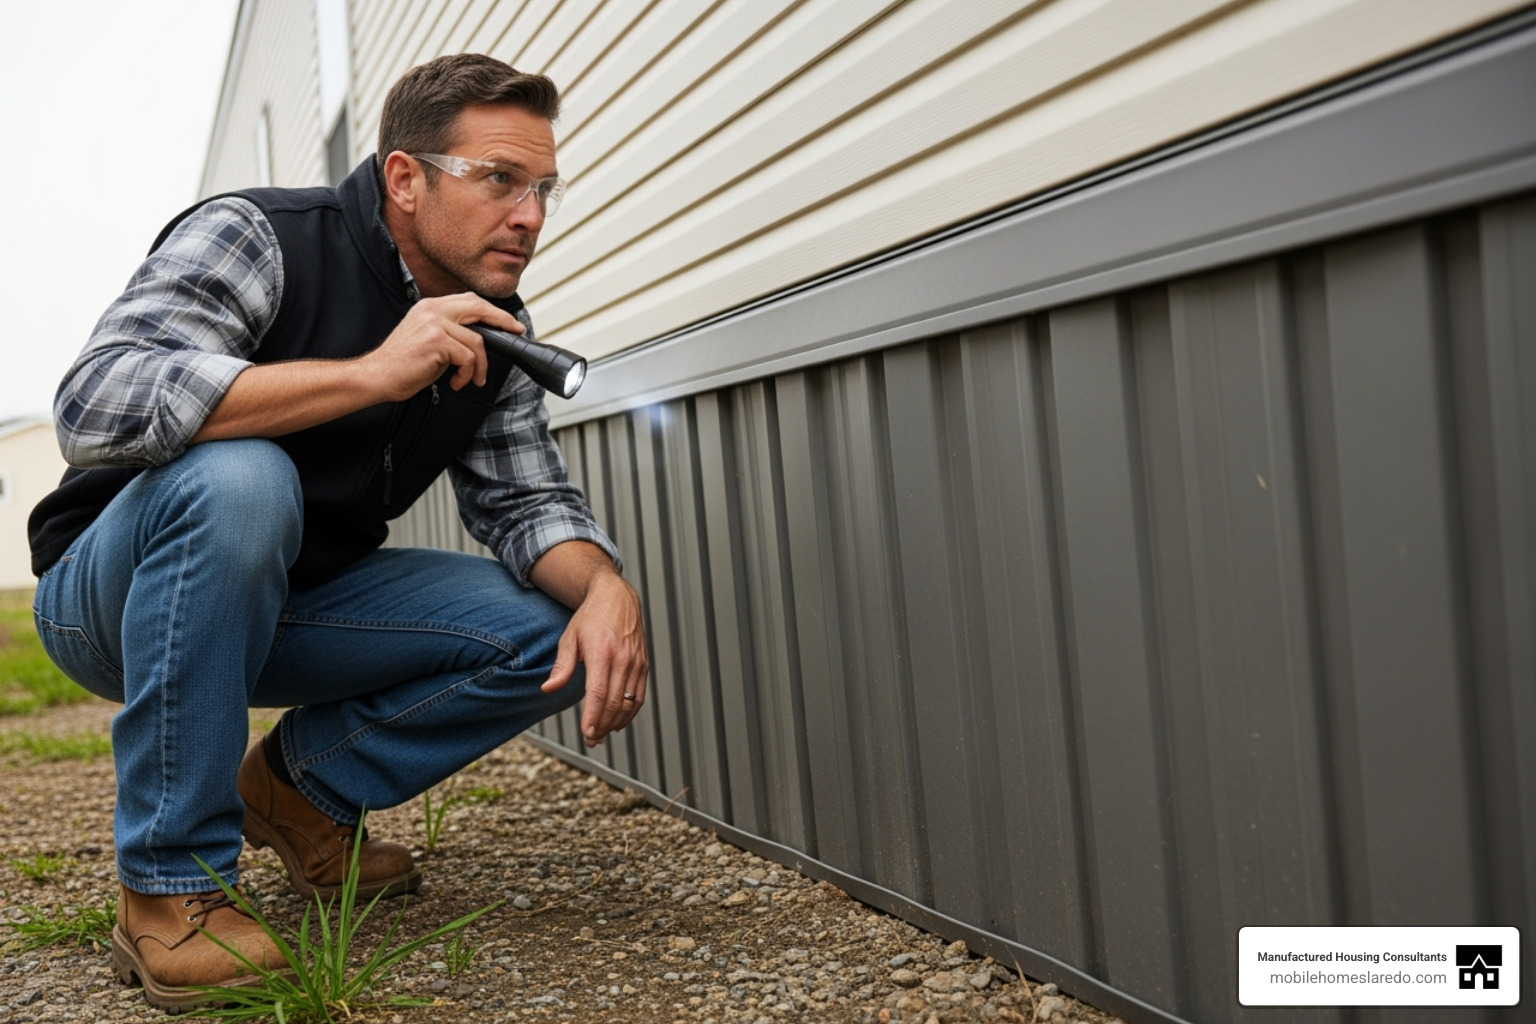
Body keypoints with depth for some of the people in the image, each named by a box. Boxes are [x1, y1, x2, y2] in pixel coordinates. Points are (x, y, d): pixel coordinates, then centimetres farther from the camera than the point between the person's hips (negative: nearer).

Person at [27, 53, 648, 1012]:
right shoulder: (258, 238, -21)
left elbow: (527, 498, -2)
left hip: (289, 604, 6)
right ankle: (171, 886, -25)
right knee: (235, 479, -39)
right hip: (113, 598, -5)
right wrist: (369, 373, -39)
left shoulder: (493, 326, -1)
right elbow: (94, 405, -35)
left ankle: (305, 784, 8)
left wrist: (607, 588, -25)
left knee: (552, 631, -13)